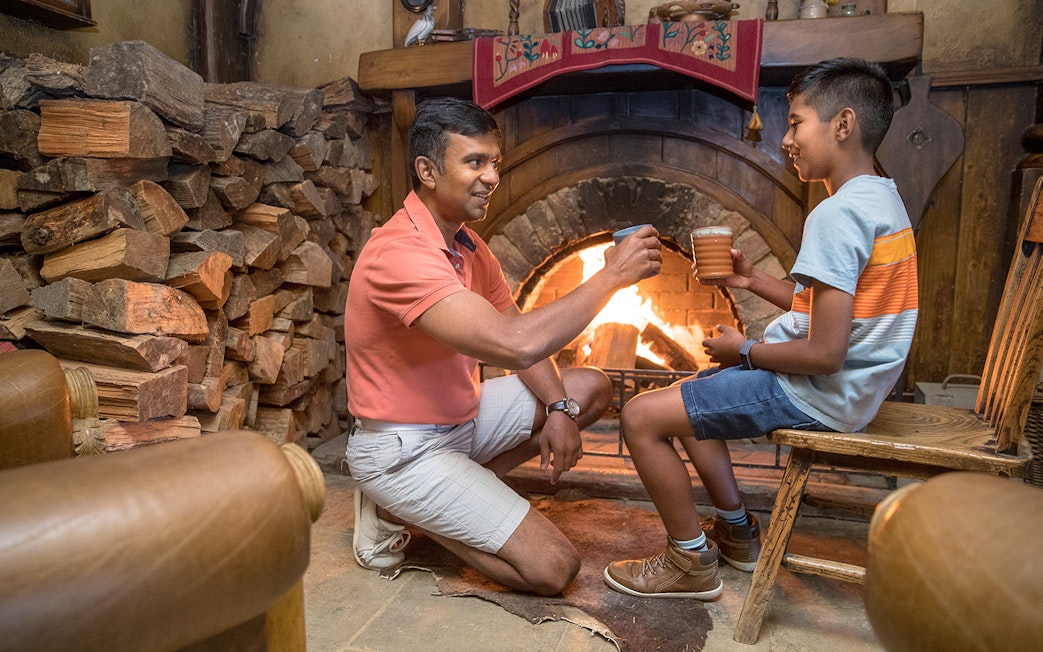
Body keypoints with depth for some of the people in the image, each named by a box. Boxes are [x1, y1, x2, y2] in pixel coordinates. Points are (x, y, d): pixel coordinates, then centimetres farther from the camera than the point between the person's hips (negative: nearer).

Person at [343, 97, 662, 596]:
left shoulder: (467, 244, 4)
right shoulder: (399, 253, -27)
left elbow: (521, 337, 8)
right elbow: (515, 343, -38)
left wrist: (558, 408, -9)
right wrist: (611, 275, -28)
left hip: (463, 417, 9)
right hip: (404, 449, -9)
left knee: (592, 387, 6)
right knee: (552, 567, -14)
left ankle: (463, 489, 2)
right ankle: (395, 509, 2)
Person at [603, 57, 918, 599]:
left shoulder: (836, 214, -23)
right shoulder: (882, 199, 9)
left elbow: (825, 353, -27)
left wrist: (745, 351, -11)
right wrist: (753, 280, 7)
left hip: (817, 393, -11)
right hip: (847, 386, 11)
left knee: (641, 415, -11)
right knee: (684, 394, 24)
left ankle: (692, 563, 5)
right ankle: (738, 533, 29)